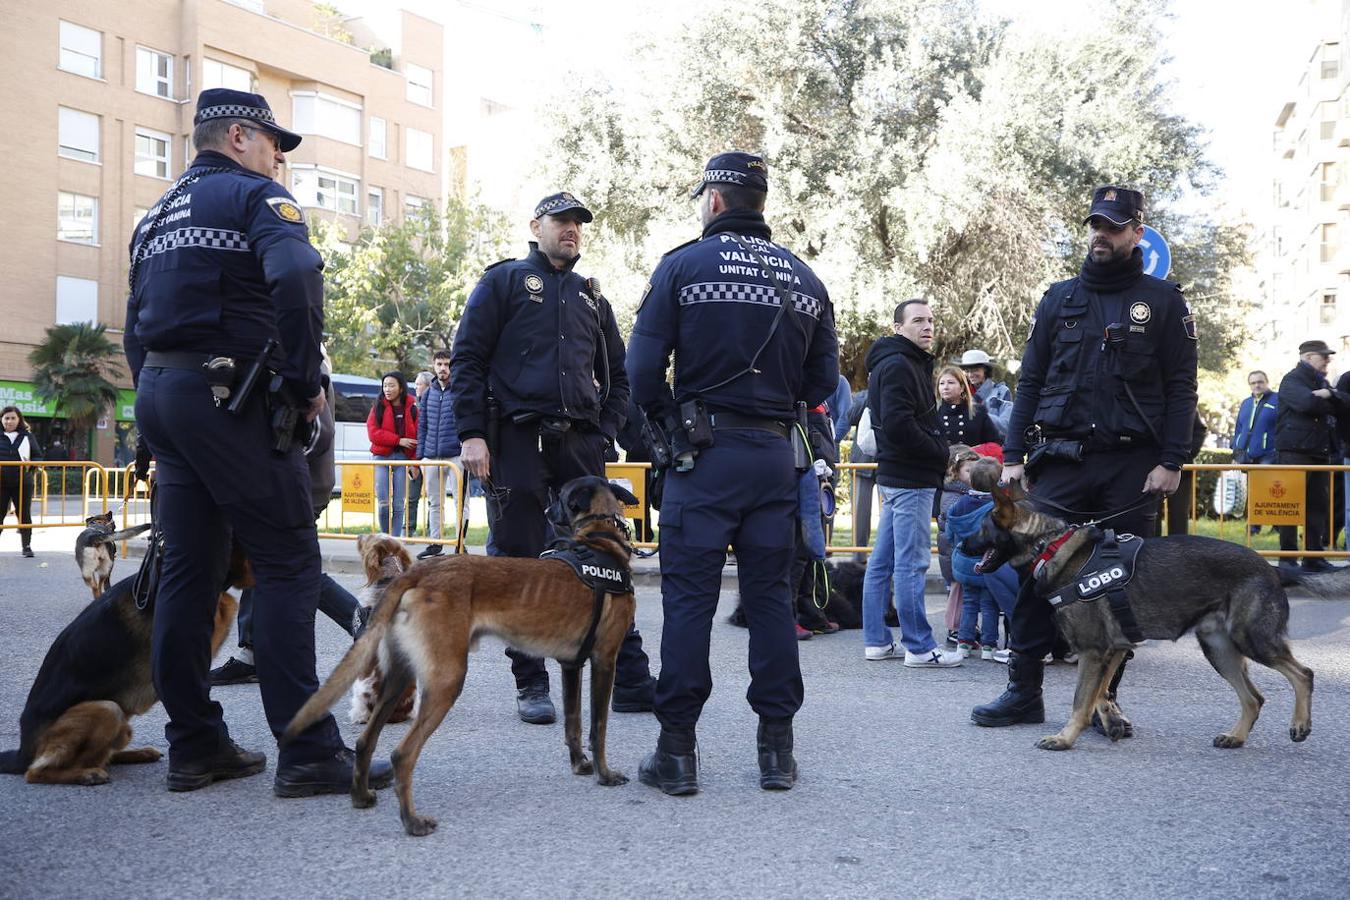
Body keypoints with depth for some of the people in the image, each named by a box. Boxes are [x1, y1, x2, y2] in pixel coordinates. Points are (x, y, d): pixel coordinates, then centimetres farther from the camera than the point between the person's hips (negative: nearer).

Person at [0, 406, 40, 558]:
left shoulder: (27, 436, 7)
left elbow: (38, 456, 10)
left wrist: (31, 464, -12)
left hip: (23, 483, 0)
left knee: (24, 515, 4)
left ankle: (27, 546, 15)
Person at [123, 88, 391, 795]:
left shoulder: (158, 217, 24)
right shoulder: (254, 195, -1)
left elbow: (136, 327, 22)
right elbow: (295, 277, -22)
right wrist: (307, 380, -12)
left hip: (158, 393, 9)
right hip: (233, 397, -8)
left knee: (188, 569, 10)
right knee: (286, 563, -7)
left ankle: (194, 745, 15)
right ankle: (307, 751, -9)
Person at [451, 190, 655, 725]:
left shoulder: (591, 296, 20)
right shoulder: (505, 281, 7)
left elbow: (617, 375, 25)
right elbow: (467, 359, 0)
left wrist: (603, 432, 11)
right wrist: (471, 434, -10)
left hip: (580, 445, 4)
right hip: (517, 443, -3)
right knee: (519, 563, 1)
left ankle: (630, 681, 6)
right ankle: (531, 685, 11)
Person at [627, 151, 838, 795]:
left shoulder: (684, 264, -3)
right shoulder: (803, 277, 10)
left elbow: (644, 365, -8)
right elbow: (823, 380, 10)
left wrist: (665, 419, 9)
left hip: (705, 452, -4)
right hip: (777, 453, 4)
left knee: (689, 595, 1)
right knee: (770, 595, 9)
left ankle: (676, 749, 5)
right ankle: (777, 750, 14)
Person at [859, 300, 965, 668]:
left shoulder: (911, 364, 20)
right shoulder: (897, 365, -12)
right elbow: (899, 426, -22)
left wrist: (939, 452, 8)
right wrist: (941, 454, -12)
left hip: (896, 475, 11)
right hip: (912, 478, -11)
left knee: (882, 561, 11)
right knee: (912, 563, -6)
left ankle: (877, 640, 18)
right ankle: (919, 647, -2)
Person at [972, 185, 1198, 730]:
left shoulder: (1163, 301, 5)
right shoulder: (1060, 298, 11)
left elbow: (1181, 387, 2)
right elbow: (1030, 380, 10)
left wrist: (1171, 461, -8)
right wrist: (1013, 456, 3)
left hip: (1132, 467, -1)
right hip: (1061, 461, 2)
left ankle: (1103, 698, 15)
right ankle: (1023, 692, 7)